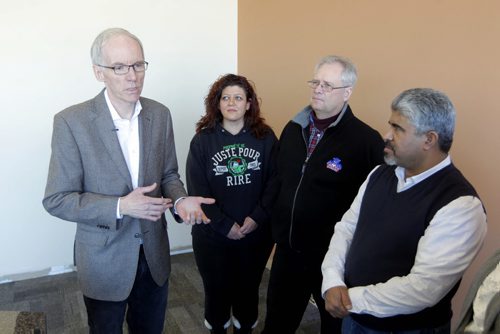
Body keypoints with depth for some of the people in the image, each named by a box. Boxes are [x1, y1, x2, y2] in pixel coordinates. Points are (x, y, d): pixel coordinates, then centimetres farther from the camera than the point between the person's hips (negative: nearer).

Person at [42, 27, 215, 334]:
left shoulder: (160, 114, -4)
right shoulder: (72, 121, -17)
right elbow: (56, 200, -14)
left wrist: (180, 200, -16)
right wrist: (120, 207, -26)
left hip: (154, 254, 4)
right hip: (104, 260, -3)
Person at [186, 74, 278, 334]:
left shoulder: (265, 138, -2)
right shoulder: (202, 141, -5)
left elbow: (274, 182, -5)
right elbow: (198, 191, -9)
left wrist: (257, 217, -15)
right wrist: (225, 226, -14)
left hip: (256, 233, 1)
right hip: (213, 235, -1)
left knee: (248, 287, 17)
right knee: (217, 289, 15)